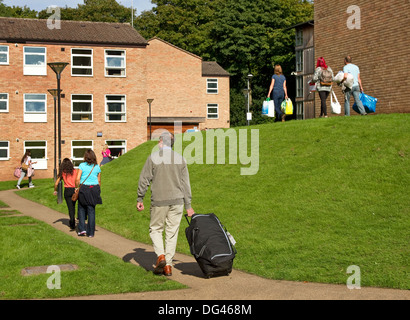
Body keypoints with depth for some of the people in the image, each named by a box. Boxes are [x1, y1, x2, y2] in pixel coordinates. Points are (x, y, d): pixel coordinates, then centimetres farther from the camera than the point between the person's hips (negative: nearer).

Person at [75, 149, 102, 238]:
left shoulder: (82, 165, -4)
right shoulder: (97, 167, 5)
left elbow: (77, 179, -10)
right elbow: (99, 181, 8)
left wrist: (76, 188, 2)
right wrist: (97, 191, 18)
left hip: (84, 188, -2)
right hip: (94, 188, 2)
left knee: (82, 209, 13)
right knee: (91, 211, 6)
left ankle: (82, 229, 5)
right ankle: (90, 232, 8)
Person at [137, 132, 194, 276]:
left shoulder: (153, 157, -3)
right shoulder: (181, 159, 6)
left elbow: (144, 180, -3)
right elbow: (185, 184, 7)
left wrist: (140, 199, 6)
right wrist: (188, 206, 11)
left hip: (159, 201, -2)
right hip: (177, 201, 2)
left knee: (155, 229, 12)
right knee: (172, 232, 7)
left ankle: (161, 256, -8)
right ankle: (168, 265, 6)